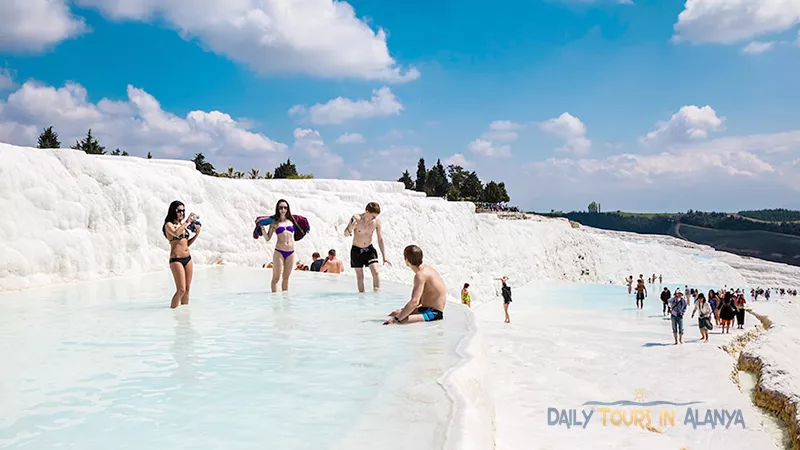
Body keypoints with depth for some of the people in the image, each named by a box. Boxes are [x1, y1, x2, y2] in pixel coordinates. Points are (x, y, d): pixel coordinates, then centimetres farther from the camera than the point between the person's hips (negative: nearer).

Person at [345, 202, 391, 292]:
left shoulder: (377, 221, -12)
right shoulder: (356, 218, -17)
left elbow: (380, 239, -3)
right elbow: (346, 234, -7)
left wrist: (384, 257, -5)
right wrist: (350, 228, -32)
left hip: (369, 249, 1)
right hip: (356, 250, -1)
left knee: (375, 272, -15)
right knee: (360, 276, 4)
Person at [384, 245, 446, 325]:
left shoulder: (420, 275, -21)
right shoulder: (426, 269, 11)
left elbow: (414, 302, -29)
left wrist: (396, 319, -25)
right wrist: (402, 310, 16)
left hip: (433, 313, -10)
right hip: (427, 309, 10)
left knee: (401, 321, -32)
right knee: (393, 314, 15)